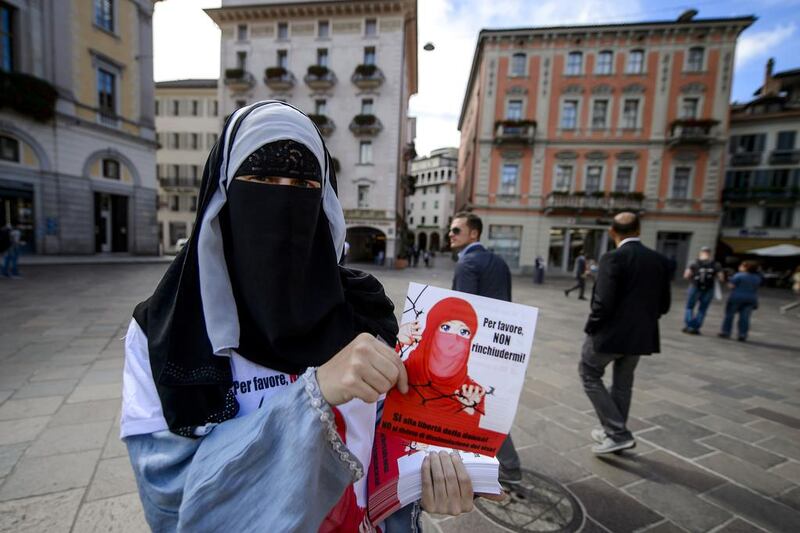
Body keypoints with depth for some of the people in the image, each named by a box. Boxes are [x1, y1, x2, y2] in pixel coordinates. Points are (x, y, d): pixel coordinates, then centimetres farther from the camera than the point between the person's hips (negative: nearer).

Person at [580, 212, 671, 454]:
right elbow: (663, 305, 7)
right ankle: (615, 432, 36)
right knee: (623, 383, 21)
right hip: (642, 334, 7)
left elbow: (603, 302, -22)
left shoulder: (613, 258, -17)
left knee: (589, 375, 13)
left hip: (611, 332, -7)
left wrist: (590, 327, -7)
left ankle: (618, 433, 11)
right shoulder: (660, 260, 4)